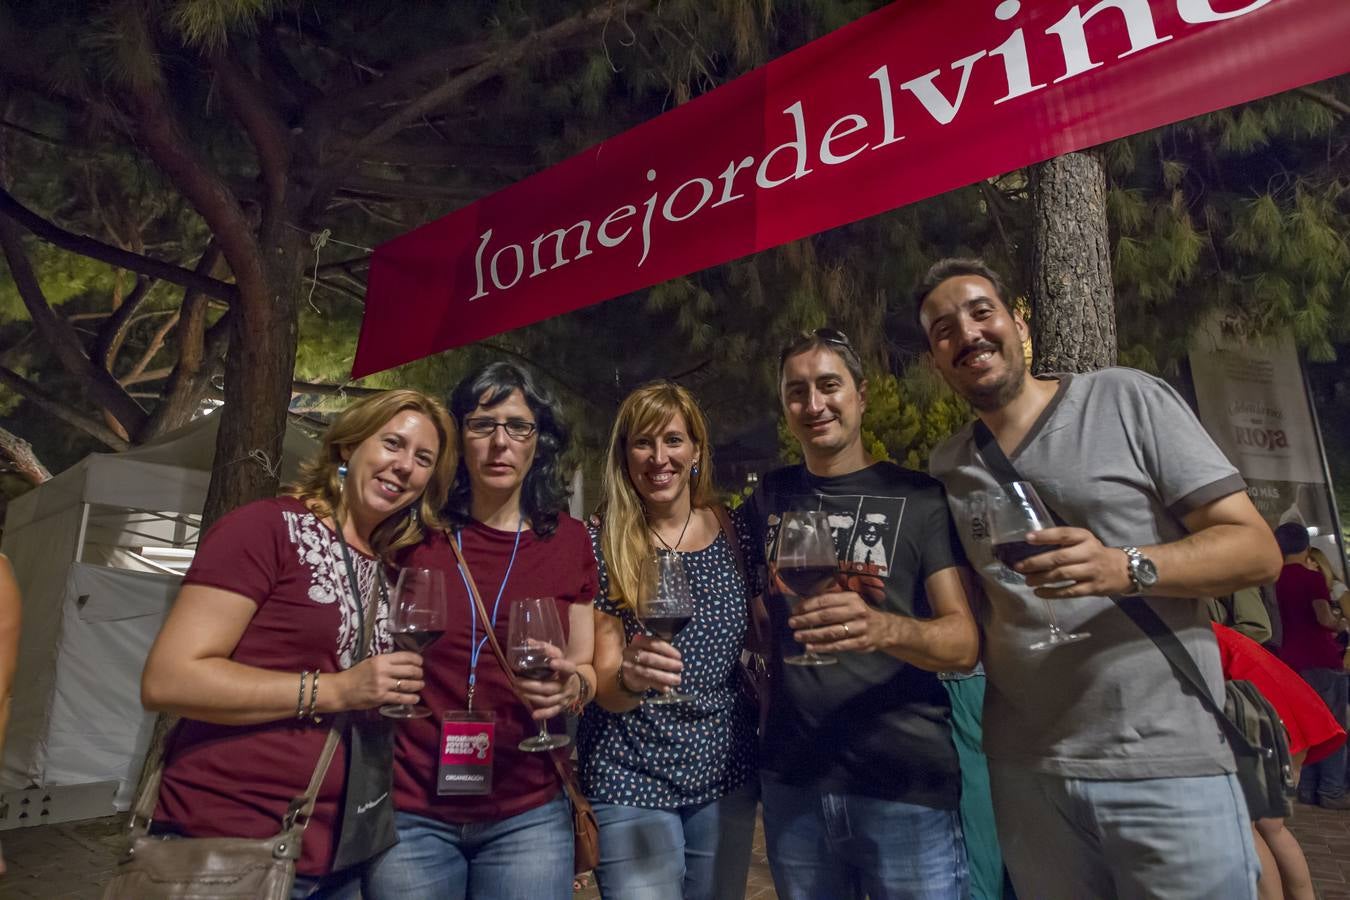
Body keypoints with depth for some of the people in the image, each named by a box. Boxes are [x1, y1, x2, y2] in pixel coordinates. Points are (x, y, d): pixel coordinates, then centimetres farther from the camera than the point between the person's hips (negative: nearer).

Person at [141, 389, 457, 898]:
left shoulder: (388, 571, 9)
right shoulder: (268, 527, -12)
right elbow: (167, 680, -19)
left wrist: (395, 697, 0)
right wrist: (334, 690, -21)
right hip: (225, 846, -6)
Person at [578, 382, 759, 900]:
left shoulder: (734, 533, -2)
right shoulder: (601, 543, -10)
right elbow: (605, 690, -12)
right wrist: (628, 676, -32)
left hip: (726, 776, 3)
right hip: (631, 783, -3)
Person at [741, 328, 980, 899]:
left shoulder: (920, 498, -4)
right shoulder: (766, 500, 5)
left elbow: (965, 643, -11)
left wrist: (883, 628, -31)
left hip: (907, 786, -2)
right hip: (791, 781, 3)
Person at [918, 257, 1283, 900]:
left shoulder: (1128, 400, -4)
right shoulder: (945, 468, 7)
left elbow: (1257, 548, -6)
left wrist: (1127, 569, -24)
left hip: (1166, 762, -3)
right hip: (1024, 772, 3)